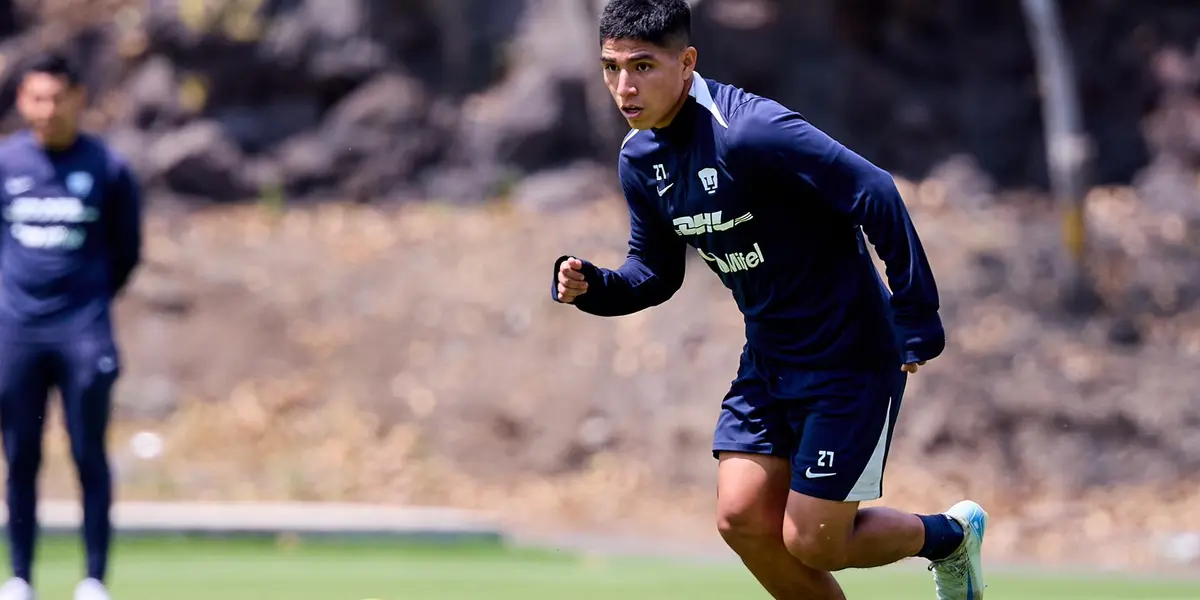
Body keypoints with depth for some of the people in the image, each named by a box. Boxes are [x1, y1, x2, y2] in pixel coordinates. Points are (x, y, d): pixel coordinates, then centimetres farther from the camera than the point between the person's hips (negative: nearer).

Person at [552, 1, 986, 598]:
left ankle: (950, 536, 23)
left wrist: (916, 320, -26)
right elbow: (655, 272, 13)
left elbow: (876, 195, -28)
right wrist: (590, 286, -9)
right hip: (767, 363, 8)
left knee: (811, 542, -6)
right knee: (742, 521, -1)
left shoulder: (749, 132, -25)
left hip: (849, 359, -8)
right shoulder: (639, 159, 2)